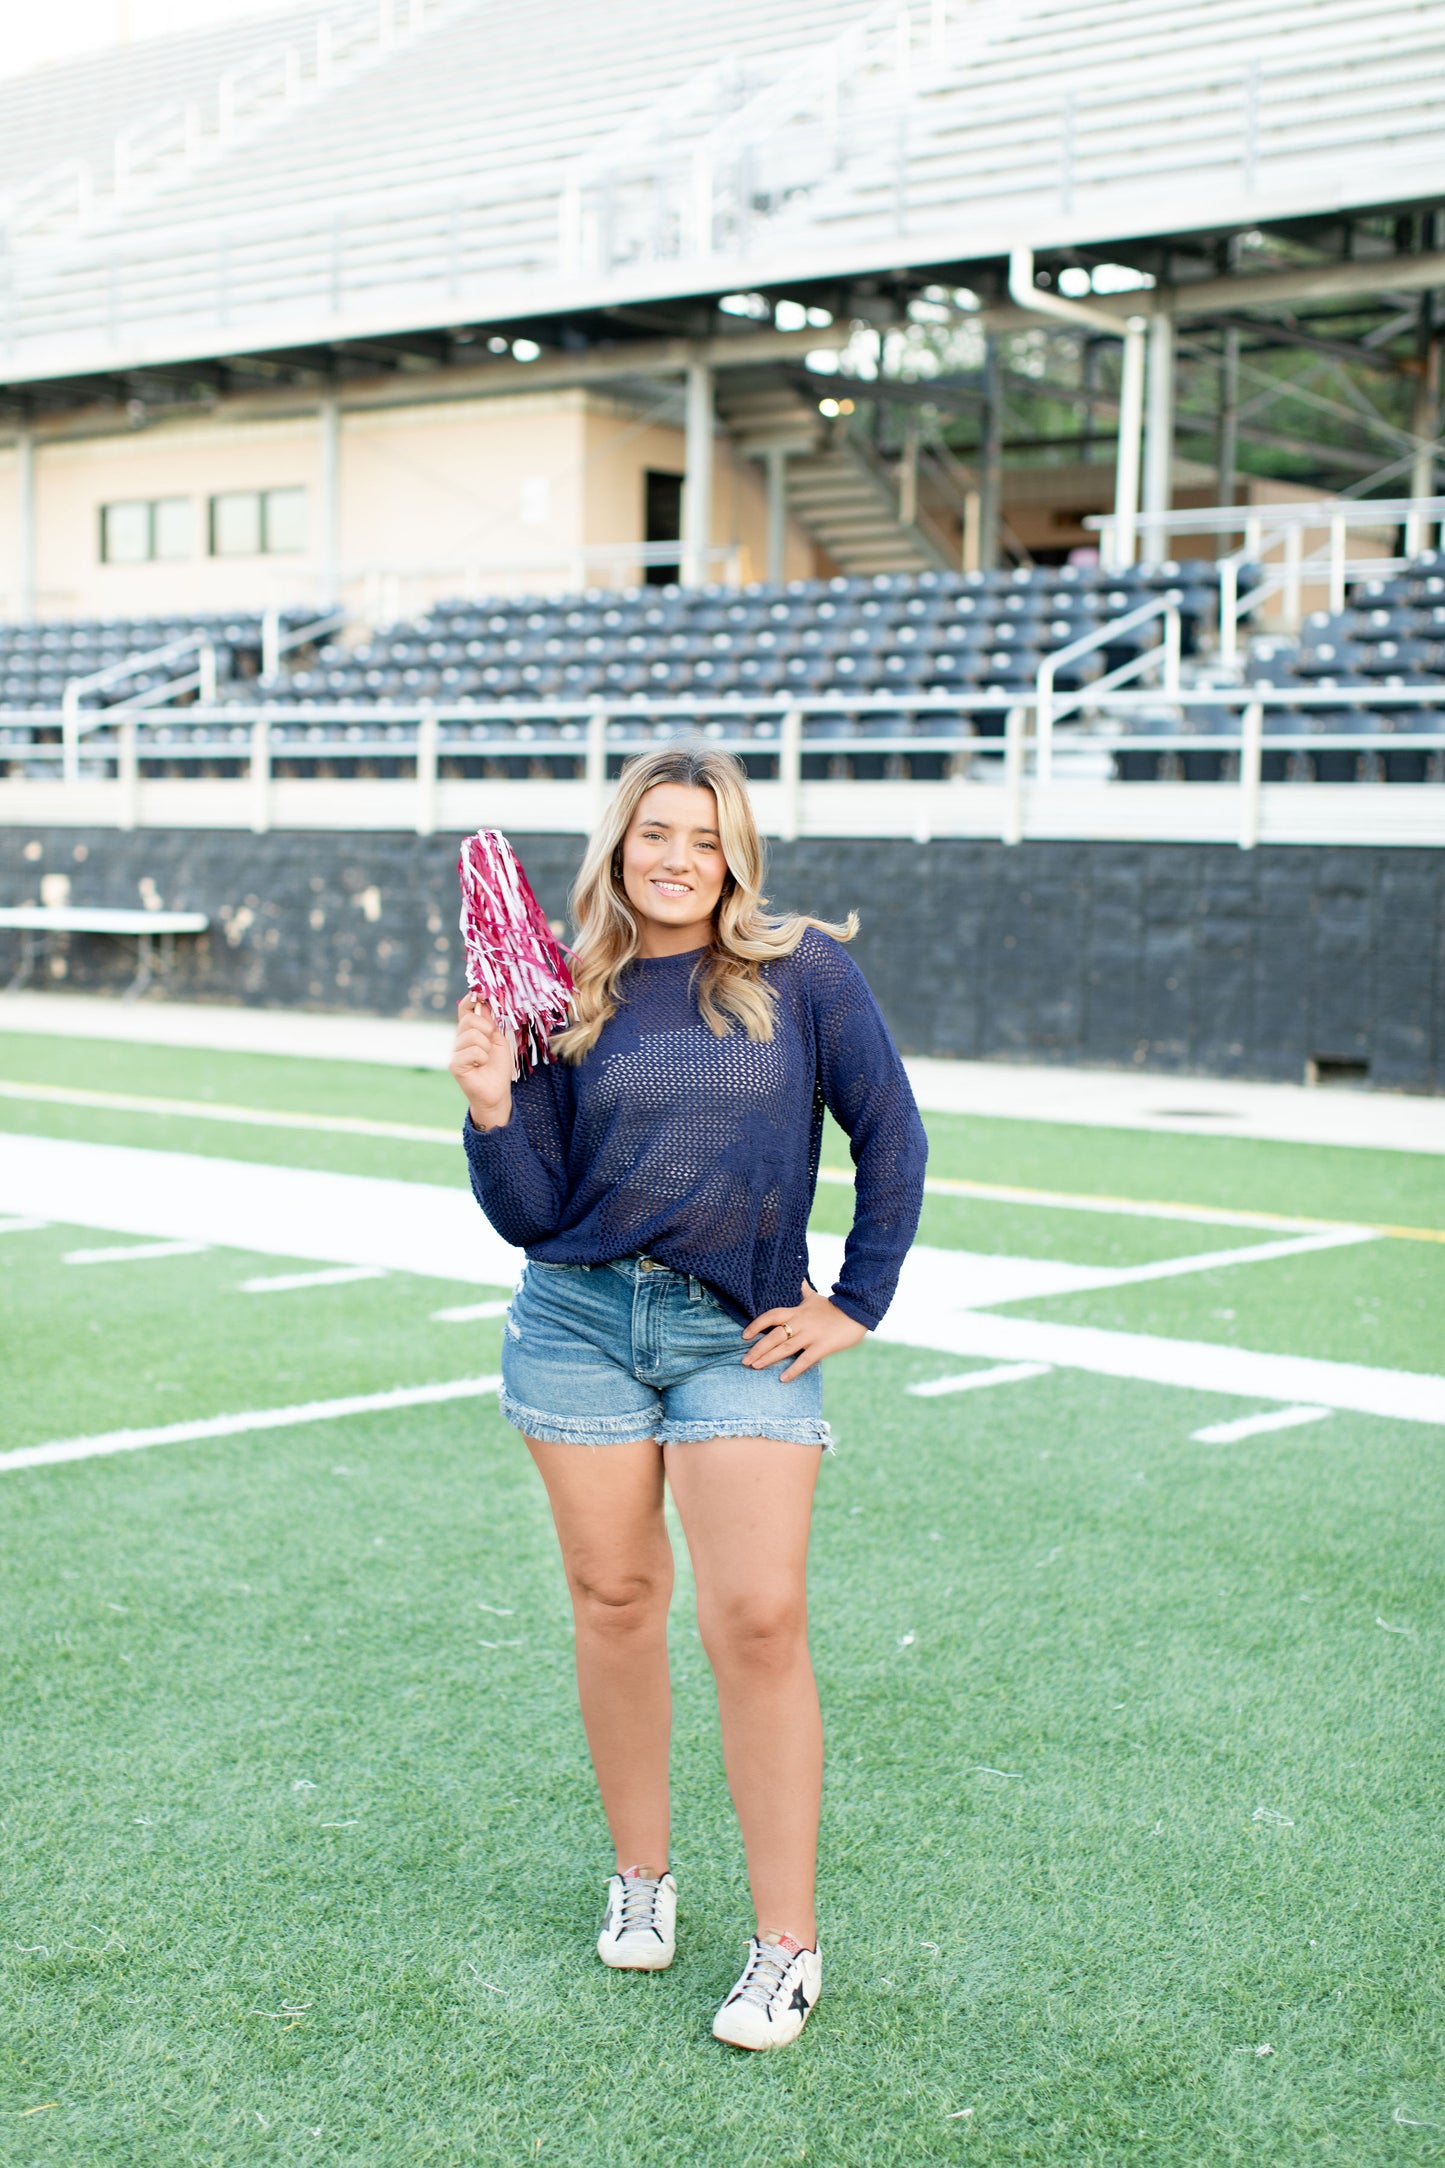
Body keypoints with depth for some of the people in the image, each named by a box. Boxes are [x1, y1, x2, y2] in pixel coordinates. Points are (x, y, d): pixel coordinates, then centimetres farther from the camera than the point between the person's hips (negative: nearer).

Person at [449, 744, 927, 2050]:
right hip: (580, 1319, 3)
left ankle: (789, 1945, 2)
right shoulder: (570, 998, 3)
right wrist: (493, 1106, -14)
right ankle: (641, 1875, 28)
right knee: (614, 1597, 8)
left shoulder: (804, 974, -2)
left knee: (759, 1619, -9)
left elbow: (892, 1137, 2)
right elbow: (531, 1217, 2)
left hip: (741, 1337, -2)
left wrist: (857, 1304, 1)